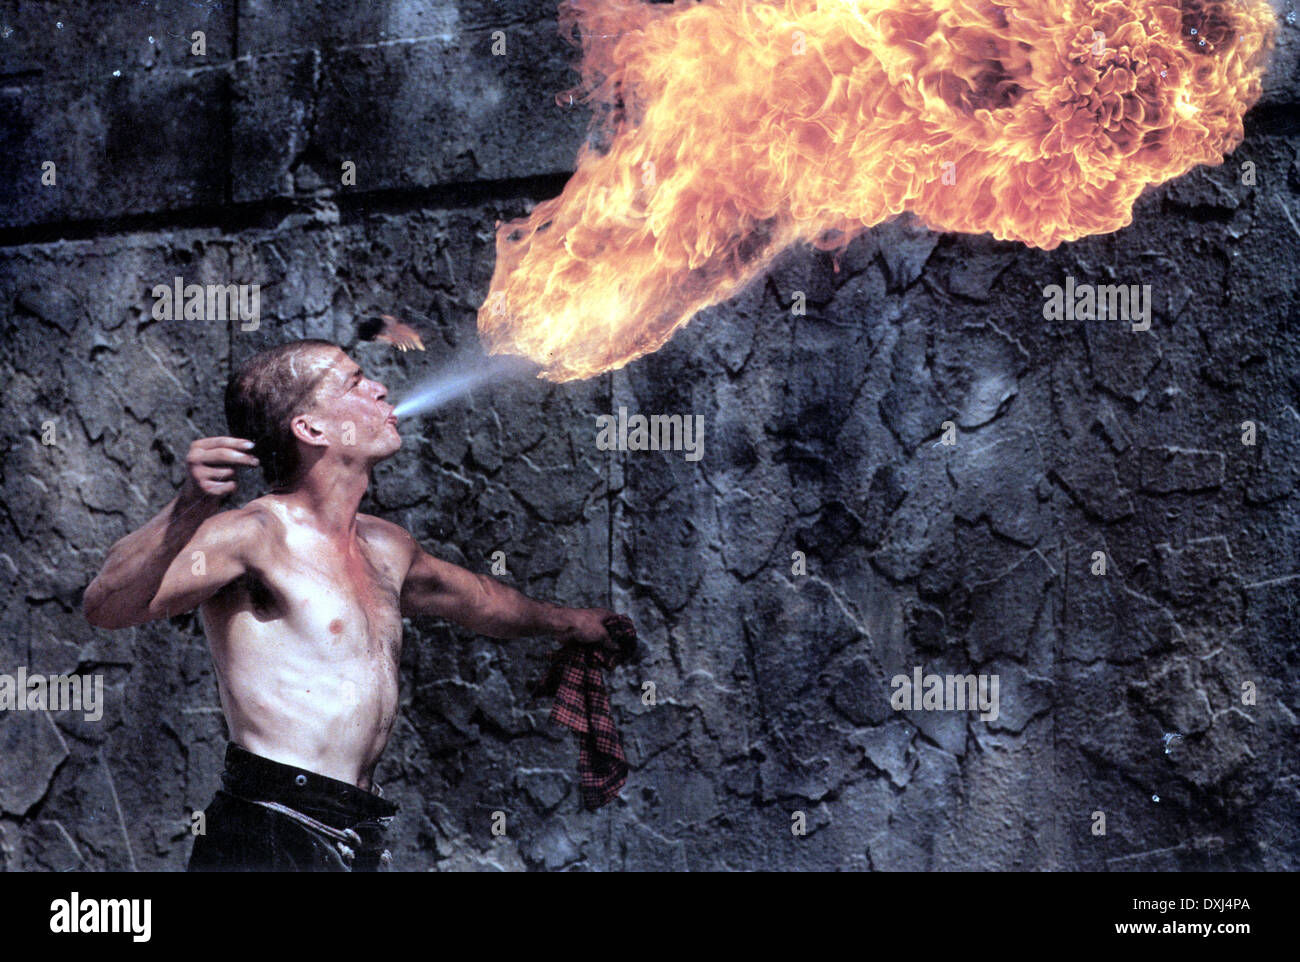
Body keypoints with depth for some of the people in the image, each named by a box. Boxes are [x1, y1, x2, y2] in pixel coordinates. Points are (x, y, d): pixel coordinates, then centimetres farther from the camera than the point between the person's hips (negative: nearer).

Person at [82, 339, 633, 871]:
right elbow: (106, 607, -24)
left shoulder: (386, 547, 15)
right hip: (268, 838, -8)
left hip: (360, 840, 8)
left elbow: (470, 595, 37)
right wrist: (187, 513, -41)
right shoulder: (255, 536, -11)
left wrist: (562, 621, 53)